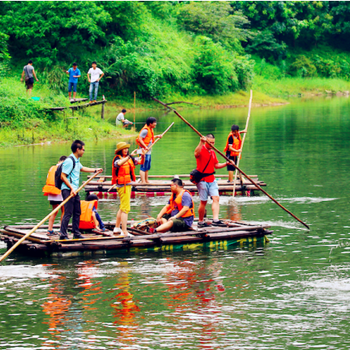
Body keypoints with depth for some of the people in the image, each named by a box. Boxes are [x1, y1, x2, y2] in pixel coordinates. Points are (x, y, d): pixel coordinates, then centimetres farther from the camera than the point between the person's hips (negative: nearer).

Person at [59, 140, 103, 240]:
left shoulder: (76, 161, 16)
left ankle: (76, 233, 22)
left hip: (75, 190, 10)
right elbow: (63, 176, -19)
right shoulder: (69, 161, -15)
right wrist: (71, 188, -23)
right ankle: (63, 235, -11)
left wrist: (95, 170, 46)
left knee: (77, 212, 14)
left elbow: (81, 168, 38)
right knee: (68, 213, -12)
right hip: (68, 190, -10)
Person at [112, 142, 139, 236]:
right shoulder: (117, 158, -12)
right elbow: (119, 163, -35)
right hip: (122, 185, -9)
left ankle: (117, 228, 33)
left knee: (122, 207, 20)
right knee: (125, 208, -12)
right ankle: (124, 232, -14)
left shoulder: (129, 158, 11)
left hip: (128, 184, 9)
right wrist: (130, 156, -40)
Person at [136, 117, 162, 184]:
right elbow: (139, 139, -22)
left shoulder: (150, 129, 13)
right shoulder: (145, 130, -17)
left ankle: (146, 180, 27)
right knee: (143, 167, -10)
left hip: (148, 151, 11)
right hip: (144, 151, -11)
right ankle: (143, 181, -11)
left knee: (147, 167, 17)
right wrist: (145, 147, -28)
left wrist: (157, 136, 17)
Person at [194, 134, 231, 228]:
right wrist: (201, 142, -41)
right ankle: (201, 222, 13)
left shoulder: (213, 152, 16)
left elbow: (216, 165, 23)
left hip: (212, 180, 7)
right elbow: (196, 154, -31)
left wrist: (226, 164, 8)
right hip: (202, 180, -7)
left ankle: (215, 220, -18)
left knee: (216, 198, -9)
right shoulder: (201, 149, -7)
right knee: (203, 201, 0)